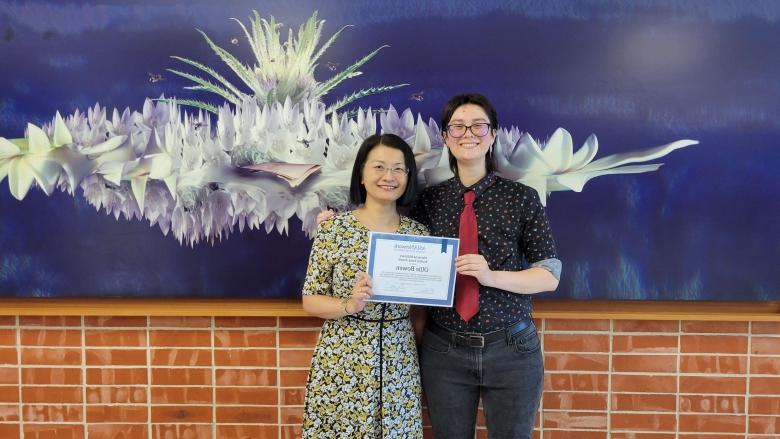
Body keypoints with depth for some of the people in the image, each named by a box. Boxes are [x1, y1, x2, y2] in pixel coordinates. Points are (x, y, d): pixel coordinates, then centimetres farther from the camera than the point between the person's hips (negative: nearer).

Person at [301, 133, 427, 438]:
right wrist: (348, 305, -22)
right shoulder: (333, 228, -7)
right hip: (340, 363, -2)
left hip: (398, 365, 3)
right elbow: (310, 300, -5)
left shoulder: (418, 233, 1)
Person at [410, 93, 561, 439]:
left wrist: (491, 276, -22)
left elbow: (550, 276, -5)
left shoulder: (522, 198, -4)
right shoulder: (429, 200, 2)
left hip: (511, 349, -1)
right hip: (444, 350, 2)